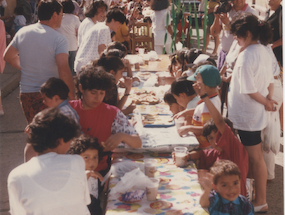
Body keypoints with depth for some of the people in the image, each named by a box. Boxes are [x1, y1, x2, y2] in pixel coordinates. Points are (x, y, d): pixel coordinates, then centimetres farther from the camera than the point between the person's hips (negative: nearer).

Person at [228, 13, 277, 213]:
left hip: (247, 114, -9)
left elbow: (249, 90, -22)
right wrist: (269, 99, 1)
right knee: (254, 154, 21)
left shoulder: (246, 56, -24)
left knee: (256, 157, 2)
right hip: (257, 113, 9)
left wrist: (265, 102, -8)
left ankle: (261, 202, 15)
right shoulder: (264, 51, 4)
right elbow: (270, 80, 10)